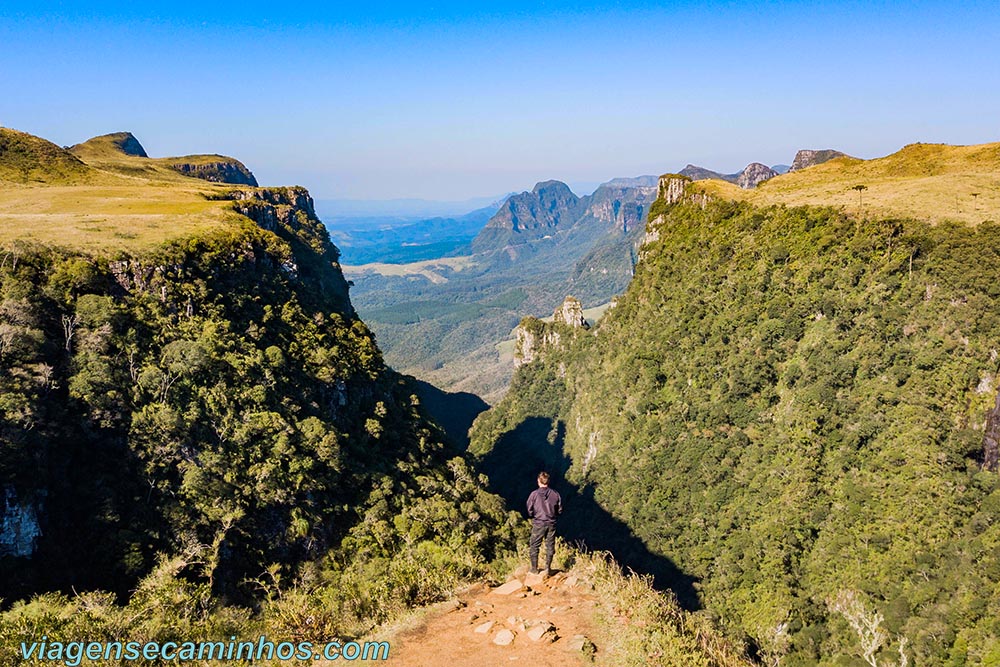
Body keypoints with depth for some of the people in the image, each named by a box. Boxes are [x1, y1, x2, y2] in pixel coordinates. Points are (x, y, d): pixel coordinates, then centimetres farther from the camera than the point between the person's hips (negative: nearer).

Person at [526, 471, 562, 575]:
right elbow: (560, 510, 3)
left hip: (538, 524, -2)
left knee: (534, 547, 11)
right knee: (550, 546, 15)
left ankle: (534, 569, 17)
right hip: (551, 524, 2)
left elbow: (529, 511, -8)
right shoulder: (555, 494, -6)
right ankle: (548, 568, 19)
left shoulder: (534, 494, -14)